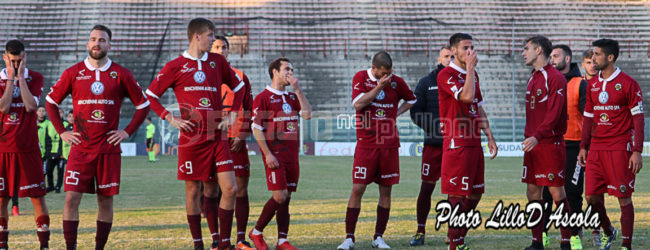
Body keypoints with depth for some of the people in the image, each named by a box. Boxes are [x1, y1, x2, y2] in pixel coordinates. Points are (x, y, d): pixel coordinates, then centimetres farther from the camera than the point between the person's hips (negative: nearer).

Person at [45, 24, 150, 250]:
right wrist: (61, 132, 4)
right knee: (71, 198, -9)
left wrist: (127, 132, 1)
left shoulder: (121, 75, 3)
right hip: (80, 149, 0)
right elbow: (51, 102, 13)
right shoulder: (73, 73, 3)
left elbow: (143, 105, 10)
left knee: (106, 200, 4)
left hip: (109, 149, 0)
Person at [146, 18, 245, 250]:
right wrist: (171, 119, -6)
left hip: (217, 137, 3)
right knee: (193, 191, 2)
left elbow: (238, 86, 22)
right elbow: (150, 95, 3)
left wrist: (232, 115, 11)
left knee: (229, 188, -5)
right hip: (192, 137, -3)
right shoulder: (175, 67, -2)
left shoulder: (218, 61, 9)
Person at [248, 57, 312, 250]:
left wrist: (298, 90, -1)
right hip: (275, 155, -6)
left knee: (286, 198, 4)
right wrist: (267, 154, -15)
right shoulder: (263, 98, -4)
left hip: (292, 155, 6)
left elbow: (307, 114, 2)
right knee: (280, 196, -13)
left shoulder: (292, 97, 16)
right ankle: (256, 232, 4)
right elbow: (256, 129, -7)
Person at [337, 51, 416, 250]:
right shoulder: (361, 78, 0)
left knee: (386, 190, 4)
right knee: (357, 189, -6)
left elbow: (411, 100, 22)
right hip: (366, 143, -2)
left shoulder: (396, 82, 5)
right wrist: (379, 86, -15)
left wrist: (396, 113, 6)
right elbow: (358, 104, -12)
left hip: (389, 144, 3)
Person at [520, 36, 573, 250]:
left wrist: (537, 136, -27)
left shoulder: (555, 78, -10)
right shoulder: (533, 79, 17)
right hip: (532, 144, 8)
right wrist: (528, 137, 13)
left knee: (557, 192, -5)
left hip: (551, 143, -8)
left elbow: (554, 113, -18)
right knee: (532, 192, 7)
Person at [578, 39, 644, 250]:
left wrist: (637, 151, -13)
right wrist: (583, 147, 13)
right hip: (596, 149, 6)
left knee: (624, 198, -2)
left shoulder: (628, 84, -6)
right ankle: (608, 233, 26)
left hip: (620, 149, -6)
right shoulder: (593, 84, 12)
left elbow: (638, 118, -7)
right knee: (592, 196, 2)